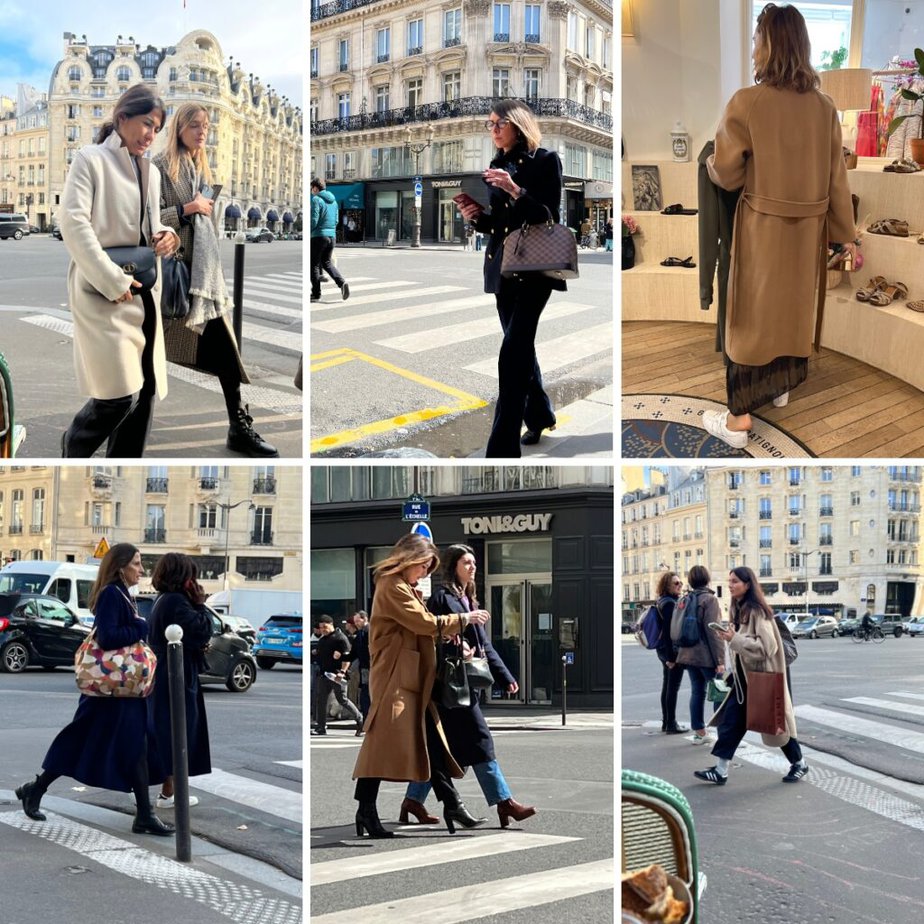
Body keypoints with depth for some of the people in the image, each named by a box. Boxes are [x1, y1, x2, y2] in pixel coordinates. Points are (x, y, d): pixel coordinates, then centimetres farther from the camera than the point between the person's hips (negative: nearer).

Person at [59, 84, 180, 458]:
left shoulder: (151, 172, 16)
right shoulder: (91, 159, -4)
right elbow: (72, 222, -14)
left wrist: (165, 236, 0)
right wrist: (113, 281, -19)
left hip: (144, 292, 7)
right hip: (103, 293, -7)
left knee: (145, 393, 5)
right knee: (120, 394, -11)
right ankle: (74, 449, 15)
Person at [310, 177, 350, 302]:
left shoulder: (316, 199, -11)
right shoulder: (333, 200, 13)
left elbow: (314, 220, -16)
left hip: (318, 236, -7)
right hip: (332, 235, 7)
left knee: (314, 265, 4)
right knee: (327, 263, 17)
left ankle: (316, 294, 6)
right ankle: (342, 282, -6)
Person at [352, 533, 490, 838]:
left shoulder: (406, 589, 22)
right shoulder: (391, 587, -10)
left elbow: (420, 628, 18)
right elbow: (425, 622, -15)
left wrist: (454, 641, 4)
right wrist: (464, 619, -5)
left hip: (413, 679, 10)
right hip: (394, 678, -10)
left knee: (433, 742, 7)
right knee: (383, 742, -7)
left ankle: (452, 806, 8)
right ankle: (366, 810, -2)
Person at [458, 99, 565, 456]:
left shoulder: (545, 160, -5)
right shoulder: (496, 165, 13)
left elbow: (549, 216, -12)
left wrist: (515, 190, -25)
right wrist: (476, 216, -3)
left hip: (535, 265, -7)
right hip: (502, 265, 7)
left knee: (512, 353, -15)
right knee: (521, 347, 14)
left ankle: (502, 447, -19)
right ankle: (539, 416, 32)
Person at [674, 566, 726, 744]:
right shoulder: (709, 599, -12)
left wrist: (680, 653, 23)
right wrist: (720, 660, -16)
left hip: (689, 654, 7)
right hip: (707, 656, -7)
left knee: (697, 691, 11)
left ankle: (698, 732, 12)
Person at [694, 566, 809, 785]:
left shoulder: (757, 611, -18)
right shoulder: (738, 609, 9)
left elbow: (767, 645, -25)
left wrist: (734, 639, -28)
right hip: (744, 676, 8)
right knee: (731, 721, 1)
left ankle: (799, 764, 23)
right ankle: (720, 770, 1)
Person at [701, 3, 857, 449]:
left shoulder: (745, 102, -19)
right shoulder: (824, 107, -4)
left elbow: (726, 174, -11)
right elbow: (836, 178, 1)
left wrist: (709, 160, 12)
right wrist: (846, 235, 11)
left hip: (762, 228, -4)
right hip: (809, 228, 4)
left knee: (753, 312, 4)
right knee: (793, 305, 22)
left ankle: (740, 419, 8)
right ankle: (782, 385, 40)